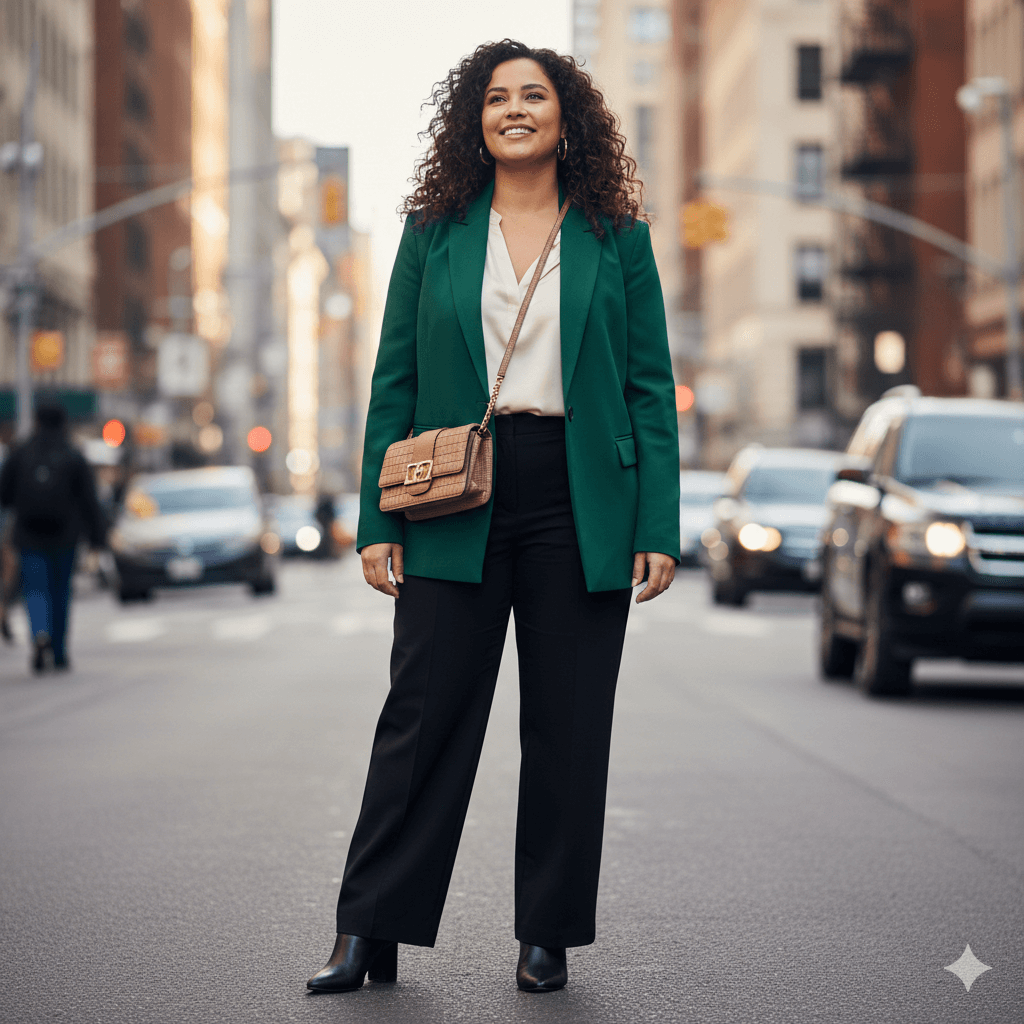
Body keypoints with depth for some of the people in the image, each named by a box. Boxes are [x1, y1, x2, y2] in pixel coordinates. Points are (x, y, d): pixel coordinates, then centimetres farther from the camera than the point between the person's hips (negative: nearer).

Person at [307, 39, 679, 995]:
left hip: (579, 505, 0)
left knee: (568, 724, 4)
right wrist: (377, 520, 0)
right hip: (457, 502, 0)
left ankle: (547, 935, 15)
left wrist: (658, 527, -4)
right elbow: (394, 381, 7)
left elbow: (651, 388, 4)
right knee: (423, 711, -1)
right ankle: (369, 931, 8)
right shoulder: (434, 232, 9)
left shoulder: (617, 238, 7)